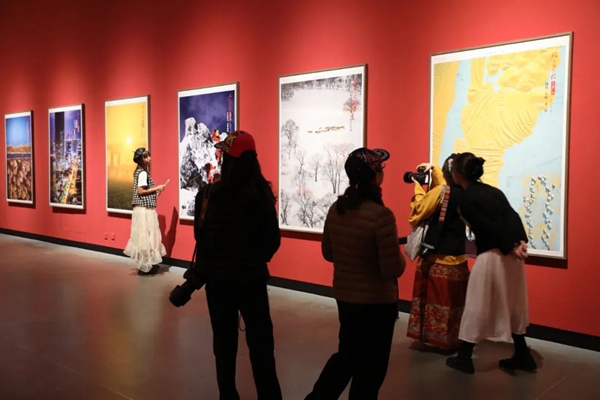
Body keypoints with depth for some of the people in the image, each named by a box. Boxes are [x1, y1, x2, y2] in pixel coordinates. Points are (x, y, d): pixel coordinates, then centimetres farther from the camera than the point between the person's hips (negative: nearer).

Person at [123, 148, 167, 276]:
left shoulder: (139, 171, 15)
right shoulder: (143, 173, -14)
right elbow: (141, 191, -20)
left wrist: (154, 192, 12)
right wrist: (156, 188, -13)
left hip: (144, 208, 10)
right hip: (145, 209, -10)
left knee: (145, 236, 13)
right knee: (146, 236, -5)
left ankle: (146, 263, 20)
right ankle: (145, 266, 1)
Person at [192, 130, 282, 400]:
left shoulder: (211, 192, -13)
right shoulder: (263, 192, -5)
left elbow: (203, 235, -10)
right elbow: (273, 239, -1)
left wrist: (205, 267, 6)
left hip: (219, 276, -1)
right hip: (253, 276, 2)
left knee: (225, 342, 13)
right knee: (261, 342, 9)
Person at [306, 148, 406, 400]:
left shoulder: (336, 209, -3)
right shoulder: (381, 215, -23)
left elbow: (328, 253, 9)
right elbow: (393, 269, -21)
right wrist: (399, 257, -1)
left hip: (344, 296, 6)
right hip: (376, 302, -6)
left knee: (347, 354, 26)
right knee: (370, 369, 13)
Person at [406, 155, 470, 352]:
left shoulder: (439, 192, -16)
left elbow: (417, 212, -9)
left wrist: (418, 188, 1)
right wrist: (434, 169, 17)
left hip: (437, 256, -5)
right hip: (457, 256, 5)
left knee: (434, 298, 7)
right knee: (453, 299, 11)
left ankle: (431, 337, 15)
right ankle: (452, 340, 19)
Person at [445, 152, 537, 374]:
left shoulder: (466, 200, -10)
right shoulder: (493, 191, 11)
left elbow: (490, 228, -17)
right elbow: (513, 217, 1)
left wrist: (511, 247, -11)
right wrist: (520, 243, -7)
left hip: (492, 256, -7)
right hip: (511, 255, 7)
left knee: (477, 307, 4)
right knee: (512, 306, 18)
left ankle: (464, 357, 14)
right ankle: (523, 356, 26)